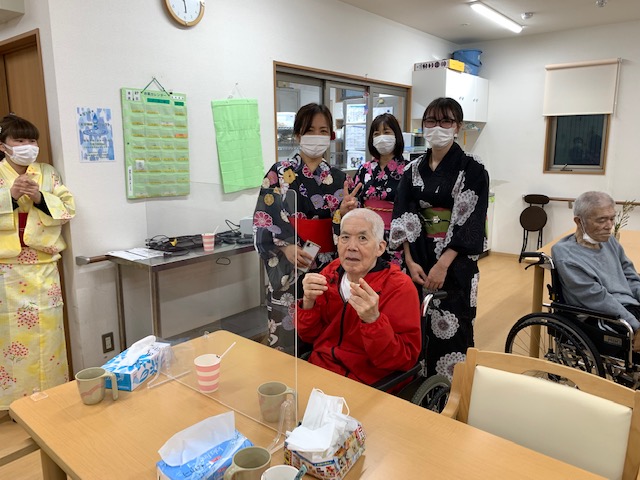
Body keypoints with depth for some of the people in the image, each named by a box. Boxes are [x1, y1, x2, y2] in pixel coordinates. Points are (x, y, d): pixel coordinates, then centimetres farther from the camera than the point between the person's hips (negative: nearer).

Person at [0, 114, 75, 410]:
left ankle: (52, 394, 22)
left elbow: (69, 209, 2)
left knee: (47, 330, 7)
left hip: (44, 266, 2)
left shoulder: (47, 173, 9)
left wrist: (41, 198, -13)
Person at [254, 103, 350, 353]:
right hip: (288, 268, -2)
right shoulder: (279, 173, -1)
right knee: (286, 337, 2)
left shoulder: (338, 178, 7)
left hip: (327, 269, 3)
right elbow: (264, 219, -6)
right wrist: (286, 247, -21)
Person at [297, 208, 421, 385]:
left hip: (366, 383, -3)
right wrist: (308, 302, -16)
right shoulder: (331, 272, -1)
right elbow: (309, 336, 4)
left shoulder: (400, 288, -15)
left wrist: (373, 319, -32)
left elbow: (404, 362, -17)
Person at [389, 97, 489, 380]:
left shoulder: (472, 170, -4)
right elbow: (402, 218, 3)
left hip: (455, 260, -3)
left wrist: (443, 264, -20)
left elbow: (471, 222, -12)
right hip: (418, 258, 4)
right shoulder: (414, 169, 8)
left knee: (451, 326, 0)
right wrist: (410, 261, -8)